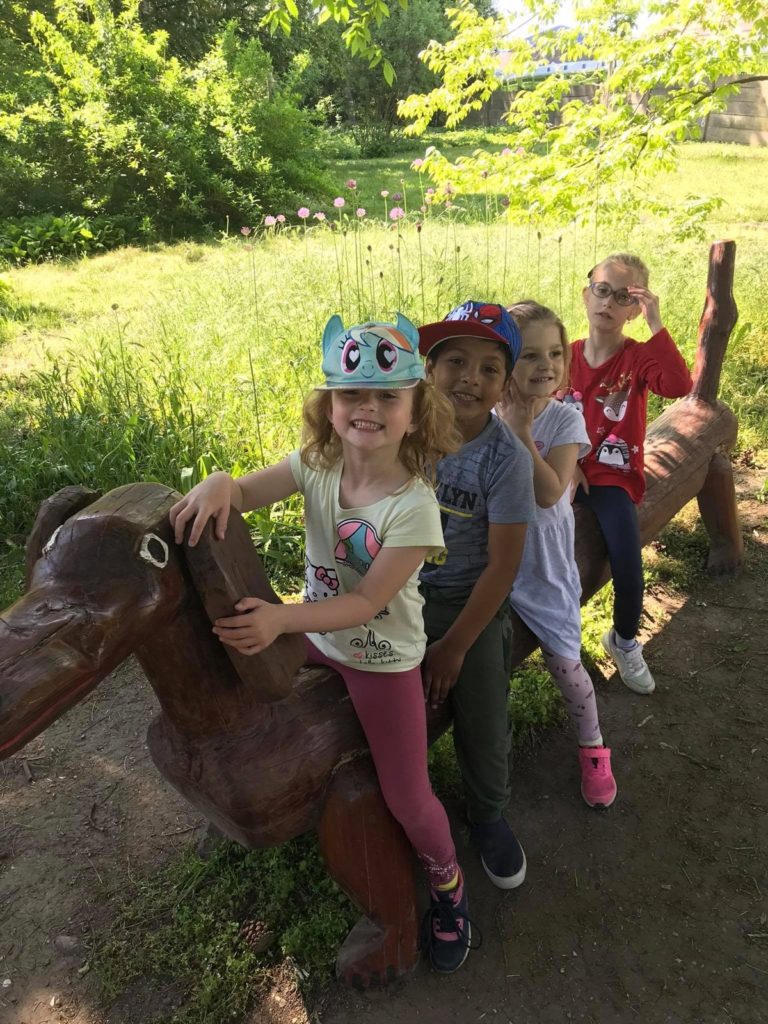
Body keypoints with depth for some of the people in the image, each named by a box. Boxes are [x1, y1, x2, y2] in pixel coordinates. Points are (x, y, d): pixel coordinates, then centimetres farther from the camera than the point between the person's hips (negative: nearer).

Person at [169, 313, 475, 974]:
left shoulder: (413, 503, -27)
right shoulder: (316, 466, -13)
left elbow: (367, 600, -28)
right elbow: (243, 493, -19)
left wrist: (280, 619, -39)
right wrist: (219, 483, -44)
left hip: (384, 660, -4)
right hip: (316, 643, 5)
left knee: (407, 797, 6)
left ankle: (448, 887, 37)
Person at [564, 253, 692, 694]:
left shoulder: (639, 358, -5)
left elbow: (680, 386, -26)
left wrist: (656, 324, -27)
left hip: (614, 477, -2)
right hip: (566, 471, 3)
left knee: (628, 564, -14)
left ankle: (625, 640, 17)